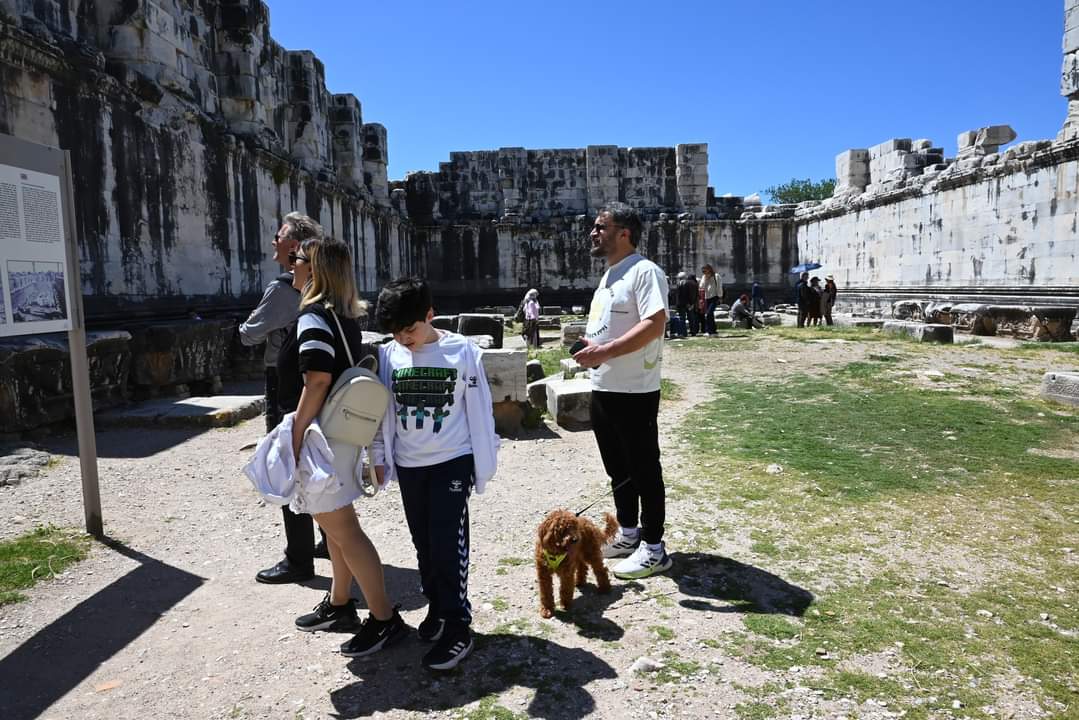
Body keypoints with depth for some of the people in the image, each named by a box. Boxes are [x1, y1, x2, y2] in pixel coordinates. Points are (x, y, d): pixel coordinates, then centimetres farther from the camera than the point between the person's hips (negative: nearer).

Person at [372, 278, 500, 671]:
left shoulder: (462, 350, -9)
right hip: (408, 465, 4)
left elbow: (479, 410, -5)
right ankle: (437, 608, 30)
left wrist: (485, 461, -3)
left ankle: (457, 627, 3)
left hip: (452, 462, -4)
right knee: (423, 543, 13)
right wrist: (380, 457, 9)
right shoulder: (389, 354, 0)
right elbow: (383, 409, 8)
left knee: (448, 543, -7)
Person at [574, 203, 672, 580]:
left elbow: (654, 324, -25)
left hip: (634, 392, -9)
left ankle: (654, 549, 13)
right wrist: (590, 347, 5)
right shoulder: (609, 275, 16)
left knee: (644, 470, 2)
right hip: (603, 389, 10)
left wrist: (605, 352, -27)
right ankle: (628, 534, 33)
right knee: (618, 467, 18)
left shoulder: (644, 271, -14)